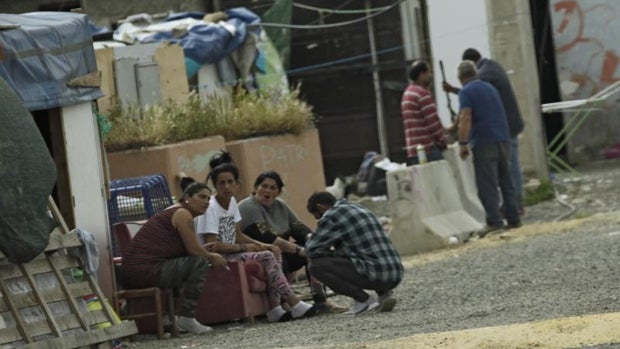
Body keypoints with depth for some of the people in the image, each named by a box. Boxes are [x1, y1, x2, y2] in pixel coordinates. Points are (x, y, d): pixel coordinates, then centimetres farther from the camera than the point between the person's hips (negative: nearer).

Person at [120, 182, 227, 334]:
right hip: (145, 271, -11)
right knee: (200, 262, -10)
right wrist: (212, 257, 11)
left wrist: (208, 252, 20)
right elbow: (194, 250, -6)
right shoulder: (183, 214, -7)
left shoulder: (173, 212, 22)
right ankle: (187, 318, -10)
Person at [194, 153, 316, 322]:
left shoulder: (232, 202, 10)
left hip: (230, 253, 9)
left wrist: (260, 245, 0)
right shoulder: (210, 208, -16)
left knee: (274, 251, -7)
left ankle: (274, 308, -17)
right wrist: (243, 247, -14)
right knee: (266, 257, -21)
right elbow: (211, 246, -21)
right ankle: (293, 304, -17)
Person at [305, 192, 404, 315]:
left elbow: (312, 250, -1)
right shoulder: (360, 208, 24)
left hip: (377, 275, -9)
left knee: (316, 265, -3)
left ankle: (364, 300, -6)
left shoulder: (332, 216, -3)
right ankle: (384, 293, 13)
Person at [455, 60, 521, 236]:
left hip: (484, 142, -7)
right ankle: (514, 219, 11)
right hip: (503, 139, 7)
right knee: (506, 181, 12)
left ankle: (494, 221, -13)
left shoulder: (466, 92, -4)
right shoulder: (489, 88, 20)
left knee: (487, 185, -6)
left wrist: (462, 143, -16)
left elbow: (466, 118, -17)